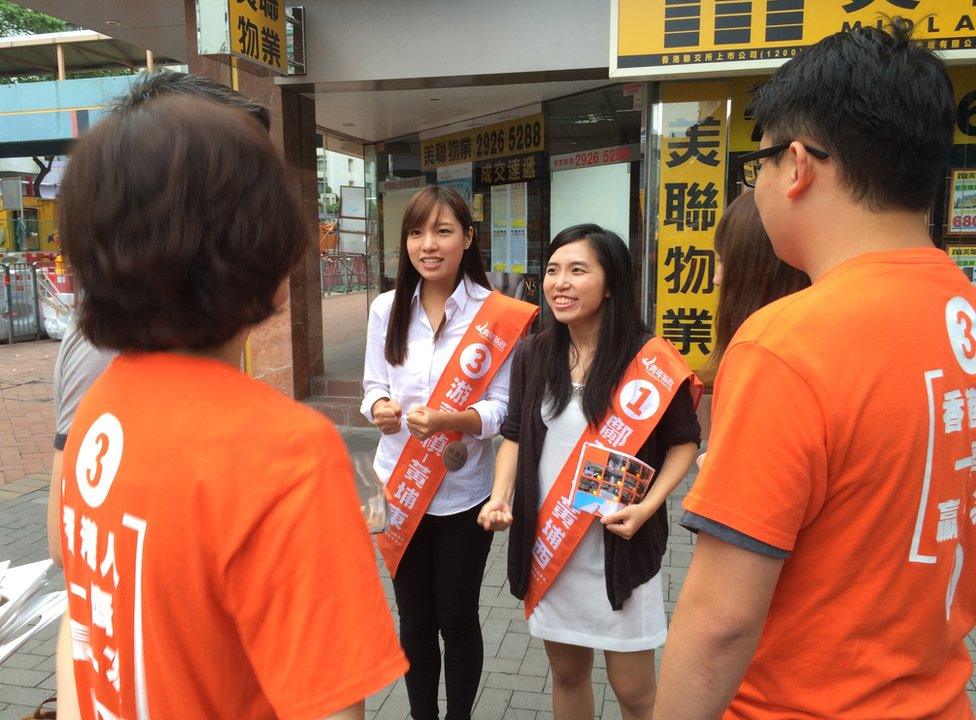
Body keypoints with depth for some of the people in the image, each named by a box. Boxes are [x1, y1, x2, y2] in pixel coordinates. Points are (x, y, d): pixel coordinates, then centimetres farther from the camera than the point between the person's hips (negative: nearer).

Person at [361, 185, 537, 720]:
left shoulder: (497, 316, -11)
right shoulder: (386, 309, 1)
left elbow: (503, 407, -12)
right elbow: (373, 385, 6)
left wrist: (448, 419, -29)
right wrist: (379, 408, -17)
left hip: (463, 492, -3)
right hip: (400, 488, 3)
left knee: (457, 619, 14)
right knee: (414, 619, 18)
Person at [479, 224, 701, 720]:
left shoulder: (650, 361, -11)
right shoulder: (532, 355, 1)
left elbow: (684, 441, -1)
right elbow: (515, 435, 9)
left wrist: (648, 505, -15)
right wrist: (500, 496, -7)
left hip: (619, 547, -3)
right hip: (545, 545, 4)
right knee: (566, 673, 20)